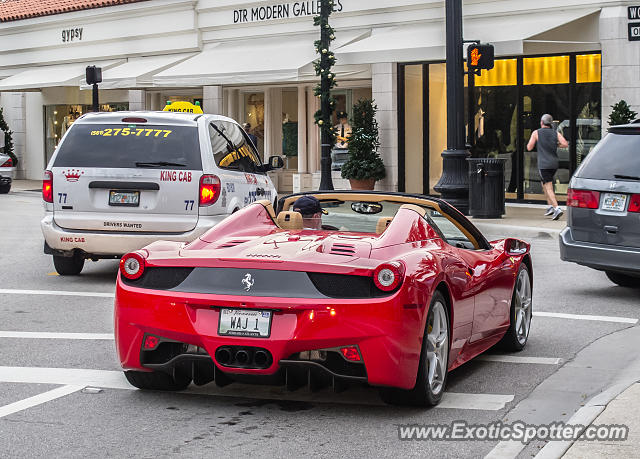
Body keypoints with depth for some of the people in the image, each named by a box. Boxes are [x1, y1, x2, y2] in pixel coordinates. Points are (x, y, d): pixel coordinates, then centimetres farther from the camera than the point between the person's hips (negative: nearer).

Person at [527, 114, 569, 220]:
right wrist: (556, 145, 14)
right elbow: (565, 144, -5)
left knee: (549, 188, -9)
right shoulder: (556, 133, 9)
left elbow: (529, 148, 2)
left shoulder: (536, 133, 0)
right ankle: (550, 207, 17)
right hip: (554, 163, 5)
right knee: (544, 184, 23)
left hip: (544, 164, -5)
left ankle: (557, 209, -23)